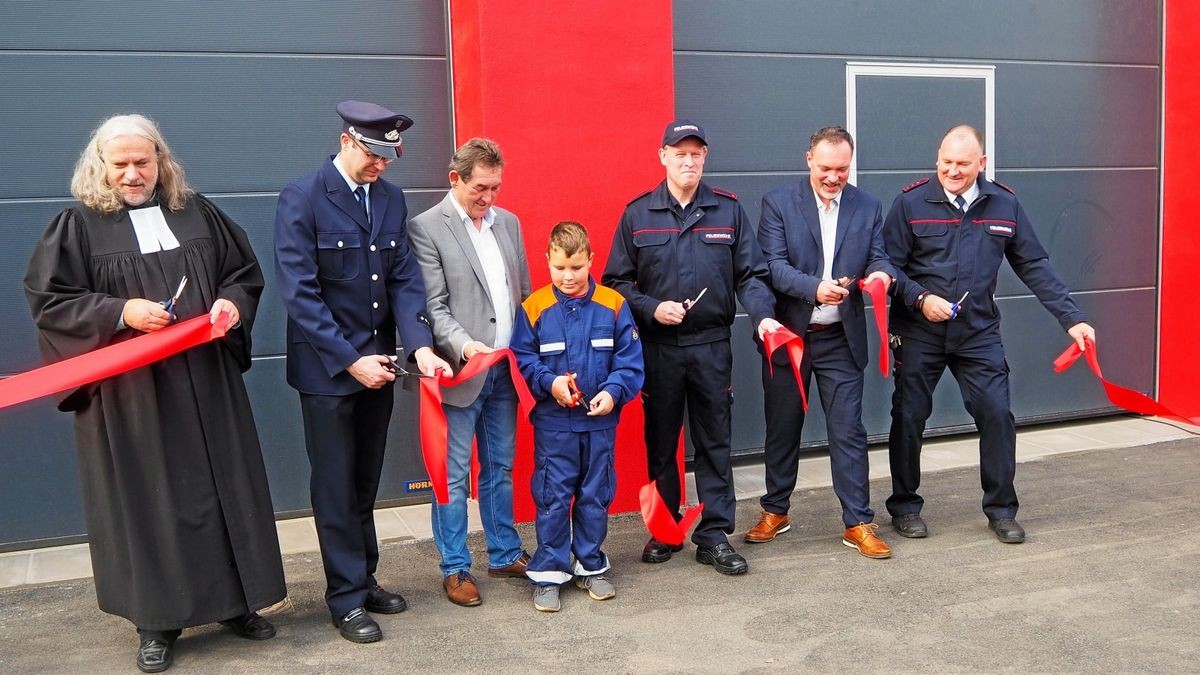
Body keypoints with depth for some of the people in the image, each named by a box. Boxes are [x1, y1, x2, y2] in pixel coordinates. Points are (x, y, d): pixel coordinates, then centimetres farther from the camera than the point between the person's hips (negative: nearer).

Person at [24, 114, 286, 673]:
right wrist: (120, 311, -17)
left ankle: (236, 600, 22)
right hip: (129, 391, -3)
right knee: (146, 498, 3)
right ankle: (157, 619, 16)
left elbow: (245, 270, 14)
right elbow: (47, 299, -4)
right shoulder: (78, 225, -1)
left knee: (223, 486, 8)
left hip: (206, 382, 3)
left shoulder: (196, 212, 8)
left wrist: (232, 302, -7)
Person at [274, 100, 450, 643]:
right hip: (326, 367, -5)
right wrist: (349, 359, -19)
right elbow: (299, 293, -16)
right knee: (336, 486, 5)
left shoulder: (391, 199, 4)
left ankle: (365, 579, 29)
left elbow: (404, 278, 2)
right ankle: (347, 597, 16)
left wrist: (420, 345, -12)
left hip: (378, 362, 5)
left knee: (366, 483, 16)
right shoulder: (301, 198, -12)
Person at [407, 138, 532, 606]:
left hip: (505, 371, 6)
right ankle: (455, 568, 16)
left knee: (500, 468, 16)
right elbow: (434, 306, -11)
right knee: (454, 476, 3)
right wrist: (464, 345, -26)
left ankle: (505, 554, 29)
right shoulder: (427, 228, -7)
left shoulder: (508, 223, 11)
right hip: (460, 372, -5)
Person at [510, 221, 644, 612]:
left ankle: (591, 566, 29)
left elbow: (630, 361, -2)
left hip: (600, 421, 2)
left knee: (596, 496, 13)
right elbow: (523, 361, -3)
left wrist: (613, 391, -17)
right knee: (552, 498, 4)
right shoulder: (534, 308, -7)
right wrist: (550, 382, -18)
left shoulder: (613, 305, -4)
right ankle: (548, 573, 17)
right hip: (553, 422, -1)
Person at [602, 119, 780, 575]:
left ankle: (714, 535, 15)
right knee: (660, 442, 10)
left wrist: (762, 316, -15)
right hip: (657, 346, 0)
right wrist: (651, 308, -12)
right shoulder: (638, 213, 2)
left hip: (711, 345, 0)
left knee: (715, 442, 5)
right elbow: (616, 281, 3)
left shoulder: (728, 210, 3)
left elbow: (751, 274, 2)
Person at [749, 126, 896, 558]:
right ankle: (775, 512, 28)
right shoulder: (778, 203, -4)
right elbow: (772, 265, -13)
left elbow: (879, 258, 3)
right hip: (787, 335, -1)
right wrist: (814, 288, -29)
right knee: (782, 429, 11)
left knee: (849, 432, 2)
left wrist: (881, 274, -22)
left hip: (841, 339, 1)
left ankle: (858, 523, 12)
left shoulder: (868, 208, 5)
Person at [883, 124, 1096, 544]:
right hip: (918, 333, -2)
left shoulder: (1004, 205, 2)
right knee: (909, 418, 5)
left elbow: (1035, 266, 4)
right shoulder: (912, 202, -7)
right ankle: (904, 506, 23)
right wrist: (920, 299, -20)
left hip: (978, 333, 2)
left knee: (996, 414, -3)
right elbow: (889, 265, -5)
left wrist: (1072, 318, 0)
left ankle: (1001, 509, 15)